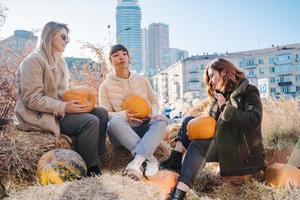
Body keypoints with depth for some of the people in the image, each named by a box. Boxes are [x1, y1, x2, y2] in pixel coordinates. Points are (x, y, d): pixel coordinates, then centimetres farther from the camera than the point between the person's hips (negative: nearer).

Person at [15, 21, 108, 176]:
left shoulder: (60, 61, 16)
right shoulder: (34, 60, -12)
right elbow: (32, 99, -20)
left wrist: (74, 101, -3)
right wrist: (64, 107, -24)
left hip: (59, 110, 9)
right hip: (40, 115, -9)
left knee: (101, 113, -6)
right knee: (91, 122, -25)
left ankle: (96, 161, -4)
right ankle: (89, 171, -13)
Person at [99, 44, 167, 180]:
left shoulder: (142, 80, 12)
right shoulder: (106, 86, 4)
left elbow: (155, 102, 15)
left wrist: (151, 113, -10)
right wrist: (124, 115, -22)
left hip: (144, 129, 2)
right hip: (122, 133, -2)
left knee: (161, 119, -28)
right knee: (115, 121, -35)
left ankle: (137, 161, -46)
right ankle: (150, 159, -36)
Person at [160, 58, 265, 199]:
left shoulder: (248, 92, -6)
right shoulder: (219, 94, 15)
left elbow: (254, 121, -23)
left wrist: (225, 107, -18)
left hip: (242, 148, -8)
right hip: (223, 142, 8)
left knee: (198, 145, -30)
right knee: (189, 121, 1)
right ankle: (175, 161, -13)